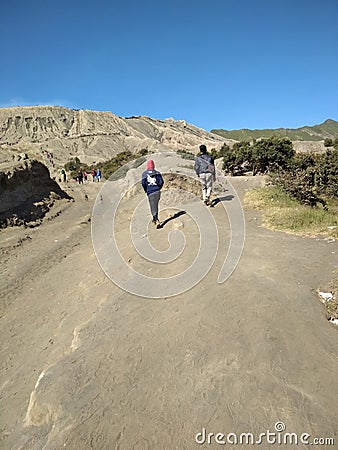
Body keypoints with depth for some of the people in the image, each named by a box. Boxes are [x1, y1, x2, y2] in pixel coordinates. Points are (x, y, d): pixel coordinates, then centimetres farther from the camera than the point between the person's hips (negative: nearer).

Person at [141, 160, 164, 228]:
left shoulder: (144, 173, -1)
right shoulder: (157, 173, 5)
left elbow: (143, 183, -8)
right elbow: (161, 182, -2)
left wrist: (146, 190, 8)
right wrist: (159, 188, 14)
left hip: (150, 193, -3)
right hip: (158, 192, 3)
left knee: (153, 208, -1)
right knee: (155, 206, 20)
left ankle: (157, 221, -14)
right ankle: (155, 219, 32)